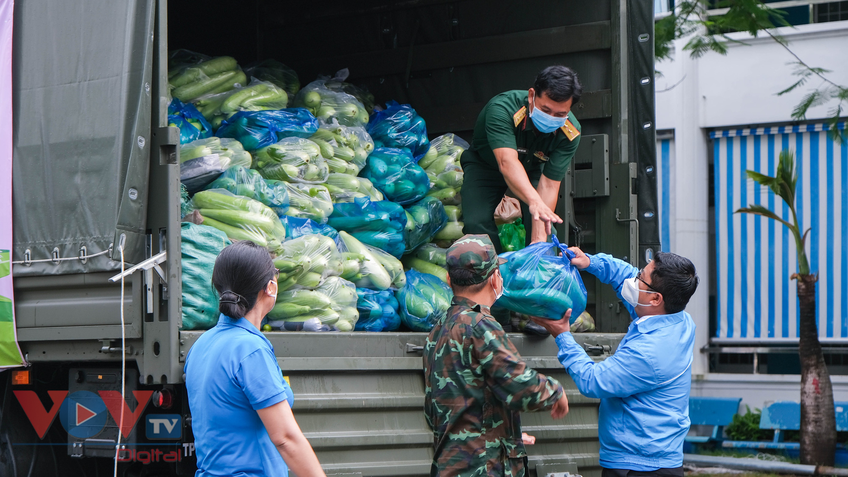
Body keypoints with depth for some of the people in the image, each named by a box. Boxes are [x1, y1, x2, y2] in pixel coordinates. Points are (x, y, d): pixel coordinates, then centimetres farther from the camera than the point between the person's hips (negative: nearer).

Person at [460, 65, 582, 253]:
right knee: (477, 223, -22)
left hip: (532, 168, 2)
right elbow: (507, 161, -54)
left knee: (541, 226, -19)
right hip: (485, 165, -2)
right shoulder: (502, 109, -40)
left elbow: (549, 183, -32)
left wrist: (539, 240, -43)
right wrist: (534, 201, -71)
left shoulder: (570, 132, -28)